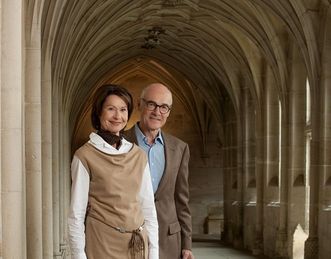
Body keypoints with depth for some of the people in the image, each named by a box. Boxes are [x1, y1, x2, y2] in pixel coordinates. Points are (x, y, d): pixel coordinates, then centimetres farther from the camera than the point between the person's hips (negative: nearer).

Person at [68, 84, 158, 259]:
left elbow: (148, 208, 6)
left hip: (138, 245, 4)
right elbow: (76, 214, -7)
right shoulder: (85, 156, -8)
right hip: (102, 245, -4)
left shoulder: (139, 156, 4)